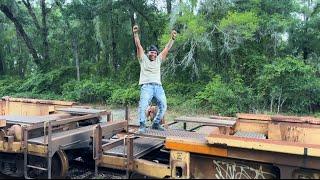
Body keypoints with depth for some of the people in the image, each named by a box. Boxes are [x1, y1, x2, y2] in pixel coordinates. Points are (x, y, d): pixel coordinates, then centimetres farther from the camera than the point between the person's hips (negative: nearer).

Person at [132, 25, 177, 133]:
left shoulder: (158, 60, 21)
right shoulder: (143, 59, 14)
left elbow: (167, 49, 18)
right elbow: (138, 45, 4)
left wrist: (172, 38, 10)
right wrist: (135, 33, -5)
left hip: (158, 86, 4)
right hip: (146, 86, -4)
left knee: (163, 106, -4)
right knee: (143, 106, -22)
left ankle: (156, 124, 11)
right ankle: (142, 125, -14)